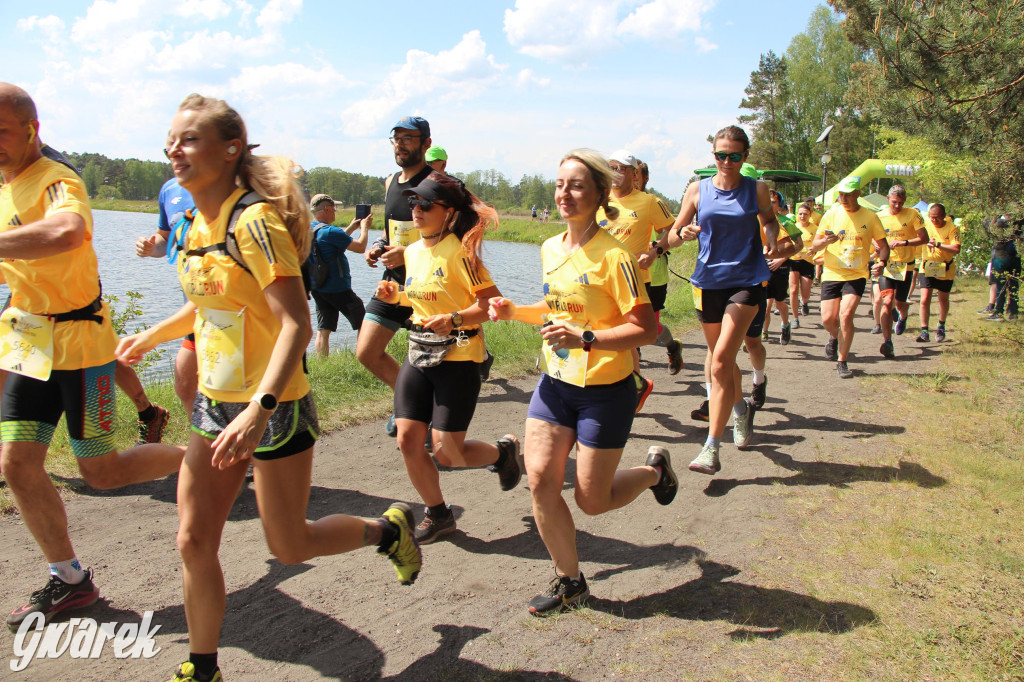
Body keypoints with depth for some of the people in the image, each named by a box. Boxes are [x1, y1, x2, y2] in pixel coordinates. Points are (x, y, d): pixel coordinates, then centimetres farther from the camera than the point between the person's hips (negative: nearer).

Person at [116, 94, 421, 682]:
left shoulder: (254, 221, -19)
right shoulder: (200, 224, 7)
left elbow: (296, 324, -27)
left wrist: (258, 410, -37)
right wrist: (151, 337, 35)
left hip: (273, 407, -8)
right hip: (216, 402, 8)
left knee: (290, 546, 6)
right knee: (195, 542, 9)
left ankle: (389, 528, 32)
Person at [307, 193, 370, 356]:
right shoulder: (330, 232, -21)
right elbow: (360, 247, -15)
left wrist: (352, 227, 22)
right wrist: (364, 228, 1)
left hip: (317, 288, 8)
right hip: (338, 289, -8)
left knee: (323, 330, 7)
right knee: (363, 324, 9)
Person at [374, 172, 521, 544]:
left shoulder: (459, 252, -14)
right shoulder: (413, 251, 10)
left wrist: (453, 320, -28)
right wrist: (396, 296, 6)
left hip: (457, 358, -7)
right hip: (418, 355, 7)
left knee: (446, 452, -5)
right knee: (407, 439, 0)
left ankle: (502, 450, 27)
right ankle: (438, 514, 20)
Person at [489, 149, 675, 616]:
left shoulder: (613, 256, -18)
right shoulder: (550, 249, 5)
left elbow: (645, 329, -19)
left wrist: (585, 339, -29)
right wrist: (514, 311, 4)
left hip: (605, 389, -6)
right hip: (555, 383, 6)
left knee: (592, 501, 4)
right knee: (540, 481, -2)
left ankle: (654, 469, 35)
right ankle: (569, 581, 19)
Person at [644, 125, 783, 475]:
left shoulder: (756, 189, 2)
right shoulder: (697, 190, 3)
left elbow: (769, 220, 19)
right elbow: (674, 233, 7)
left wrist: (771, 239, -3)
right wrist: (682, 235, -17)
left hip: (746, 280, -3)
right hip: (708, 281, 3)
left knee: (721, 361, -15)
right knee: (721, 359, 15)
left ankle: (711, 449, -11)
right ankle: (741, 408, 48)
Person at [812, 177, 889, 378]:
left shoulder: (870, 217, 0)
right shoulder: (831, 215, 2)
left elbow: (883, 245, 6)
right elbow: (815, 245, 2)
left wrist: (881, 263, -13)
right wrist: (826, 241, -21)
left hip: (856, 275, -2)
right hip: (832, 274, 2)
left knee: (846, 315, -16)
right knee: (827, 319, -2)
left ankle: (842, 361, -1)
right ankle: (835, 337, 35)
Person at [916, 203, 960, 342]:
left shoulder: (952, 229, -12)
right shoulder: (926, 225, -5)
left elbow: (956, 249, -23)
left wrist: (937, 244, -28)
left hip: (945, 269, -1)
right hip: (927, 267, 1)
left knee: (943, 300, 14)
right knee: (925, 300, -10)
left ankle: (941, 327, 36)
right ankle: (924, 332, -4)